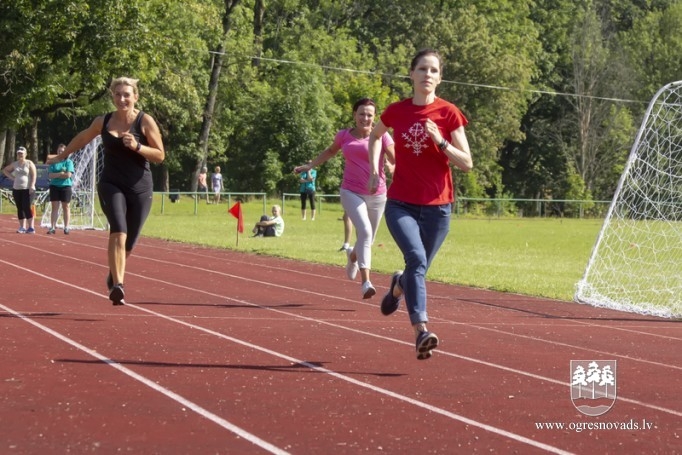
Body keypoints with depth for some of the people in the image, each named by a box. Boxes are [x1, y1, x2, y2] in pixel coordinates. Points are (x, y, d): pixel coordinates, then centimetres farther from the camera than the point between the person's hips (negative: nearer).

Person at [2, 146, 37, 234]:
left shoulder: (29, 163, -1)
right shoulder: (14, 164, 12)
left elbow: (34, 175, -7)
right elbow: (5, 170, 24)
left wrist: (32, 186, -18)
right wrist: (12, 177, 10)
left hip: (27, 189, -5)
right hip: (16, 189, 5)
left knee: (27, 208, -12)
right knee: (20, 208, 6)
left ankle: (31, 227, -11)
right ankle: (22, 227, 10)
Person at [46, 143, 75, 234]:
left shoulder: (68, 162, 1)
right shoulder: (54, 162, 7)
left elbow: (68, 175, -11)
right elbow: (50, 175, -3)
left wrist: (56, 175, -7)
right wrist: (61, 173, -13)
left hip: (66, 186, -2)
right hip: (54, 186, 2)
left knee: (66, 207, 3)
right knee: (54, 207, 1)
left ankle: (66, 227, 7)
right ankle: (52, 227, 0)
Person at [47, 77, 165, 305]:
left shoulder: (145, 121, -5)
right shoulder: (103, 122, 3)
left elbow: (160, 155, -6)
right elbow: (83, 138, 22)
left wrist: (137, 147, -21)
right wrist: (62, 156, 33)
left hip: (140, 188, 0)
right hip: (111, 185, 0)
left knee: (128, 243, 9)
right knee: (119, 232, -24)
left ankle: (114, 276, 39)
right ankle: (117, 285, -29)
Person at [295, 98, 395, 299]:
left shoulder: (382, 137, -4)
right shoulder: (344, 135, 3)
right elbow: (331, 150, 23)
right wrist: (310, 165, 22)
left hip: (376, 195, 1)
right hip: (351, 193, -1)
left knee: (368, 239, 14)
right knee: (364, 231, -23)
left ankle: (352, 255, 51)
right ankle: (365, 281, -23)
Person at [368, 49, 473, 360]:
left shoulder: (449, 113, -4)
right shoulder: (396, 112, 2)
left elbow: (467, 164, -5)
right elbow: (375, 137, 25)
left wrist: (440, 141, -19)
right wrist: (374, 170, 13)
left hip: (436, 207, 1)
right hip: (400, 204, 0)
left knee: (419, 268, 11)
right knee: (416, 257, -24)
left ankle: (398, 285, 48)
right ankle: (421, 330, -29)